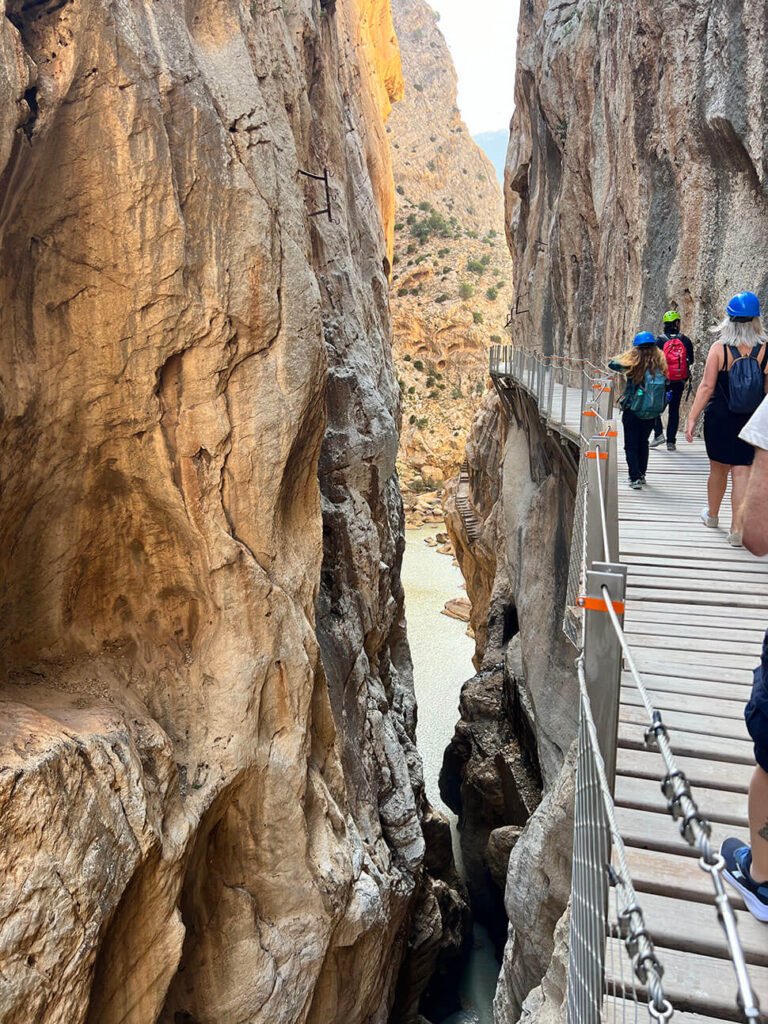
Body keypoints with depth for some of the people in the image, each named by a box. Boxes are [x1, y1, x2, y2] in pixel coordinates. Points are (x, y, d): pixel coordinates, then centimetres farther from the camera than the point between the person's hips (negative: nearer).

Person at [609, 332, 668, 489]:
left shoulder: (633, 364, -13)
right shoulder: (661, 365, -4)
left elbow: (612, 364, -3)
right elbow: (666, 385, 2)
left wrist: (629, 353, 7)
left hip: (632, 411, -4)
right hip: (651, 414, 4)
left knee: (631, 445, 6)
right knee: (643, 443, 21)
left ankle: (635, 478, -4)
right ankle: (641, 475, 31)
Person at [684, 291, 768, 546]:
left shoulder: (719, 348, -8)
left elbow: (707, 387, -10)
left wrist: (692, 417, -6)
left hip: (720, 418, 0)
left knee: (718, 468, 16)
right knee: (742, 471, 3)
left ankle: (712, 515, 37)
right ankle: (737, 528, -2)